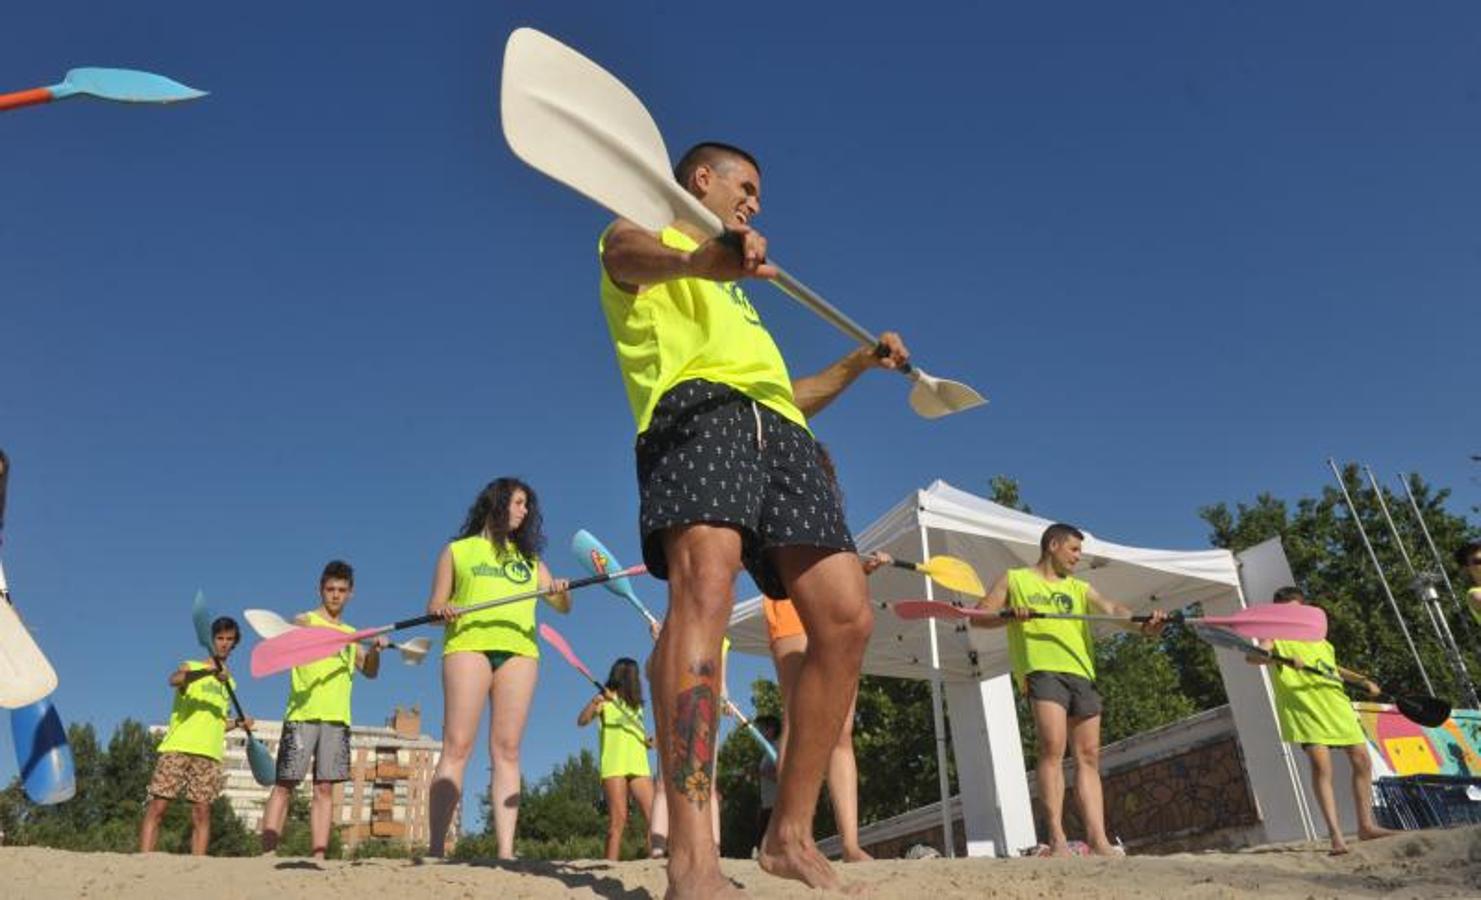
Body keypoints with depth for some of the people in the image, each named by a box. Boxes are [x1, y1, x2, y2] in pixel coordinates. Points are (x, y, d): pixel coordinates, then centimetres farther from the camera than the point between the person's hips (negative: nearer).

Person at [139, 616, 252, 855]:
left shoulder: (229, 682, 22)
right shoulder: (192, 666, 9)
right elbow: (174, 679, -18)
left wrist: (238, 723, 9)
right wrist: (209, 671, -34)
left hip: (209, 753, 3)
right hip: (178, 747, -3)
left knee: (202, 812, -2)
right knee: (158, 806, -8)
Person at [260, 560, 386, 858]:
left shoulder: (351, 634, 19)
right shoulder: (305, 621, 6)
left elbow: (370, 671, 14)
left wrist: (376, 649, -5)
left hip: (337, 719, 4)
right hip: (302, 715, -4)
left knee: (325, 788, 1)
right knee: (285, 784, -4)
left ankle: (319, 855, 1)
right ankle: (268, 852, -4)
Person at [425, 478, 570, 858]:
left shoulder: (529, 558, 25)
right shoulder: (458, 551, 18)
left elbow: (562, 607, 16)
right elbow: (433, 606, 13)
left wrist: (561, 591, -7)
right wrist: (443, 610, -11)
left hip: (519, 649, 3)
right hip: (468, 645, -2)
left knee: (507, 749, -4)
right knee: (457, 745, -12)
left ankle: (505, 849, -8)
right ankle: (436, 848, -14)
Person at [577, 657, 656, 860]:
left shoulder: (637, 705, 23)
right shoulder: (606, 700, 7)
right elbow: (582, 721, -9)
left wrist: (650, 741, 9)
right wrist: (595, 702, -28)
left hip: (639, 765, 5)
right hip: (614, 765, -5)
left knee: (653, 816, -9)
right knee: (618, 819, -11)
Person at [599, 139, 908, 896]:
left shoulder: (732, 292, 41)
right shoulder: (646, 236, 19)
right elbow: (624, 249, -10)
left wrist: (857, 363, 31)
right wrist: (696, 258, -34)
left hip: (778, 432, 7)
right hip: (699, 407, -7)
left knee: (845, 616, -8)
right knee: (705, 584, -31)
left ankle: (791, 835, 2)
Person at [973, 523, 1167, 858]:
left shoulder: (1080, 588, 25)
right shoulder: (1015, 579, 15)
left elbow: (1112, 608, 7)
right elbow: (978, 617, 11)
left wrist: (1142, 623, -15)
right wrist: (1009, 616, -10)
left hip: (1082, 673, 5)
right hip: (1042, 670, -5)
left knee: (1088, 757, 0)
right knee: (1053, 748, -18)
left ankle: (1098, 839, -1)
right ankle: (1056, 837, -19)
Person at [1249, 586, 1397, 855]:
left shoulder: (1320, 641, 19)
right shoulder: (1276, 639, 0)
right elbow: (1254, 656, -22)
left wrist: (1364, 682, 23)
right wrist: (1280, 659, -40)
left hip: (1336, 705, 7)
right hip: (1303, 710, -6)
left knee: (1362, 761, 6)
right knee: (1321, 765, -18)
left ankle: (1366, 825, 20)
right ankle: (1336, 835, -16)